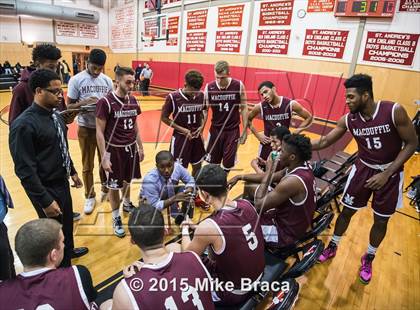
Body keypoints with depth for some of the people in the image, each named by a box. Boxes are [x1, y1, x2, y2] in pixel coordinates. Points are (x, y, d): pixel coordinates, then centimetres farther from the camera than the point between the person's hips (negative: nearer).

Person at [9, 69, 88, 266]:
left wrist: (72, 171, 18)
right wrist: (45, 201, -21)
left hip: (62, 182, 8)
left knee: (67, 222, 27)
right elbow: (25, 170, -23)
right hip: (46, 189, -7)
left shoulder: (54, 114, 1)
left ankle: (69, 250, 53)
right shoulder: (24, 124, -24)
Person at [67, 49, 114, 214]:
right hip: (86, 128, -2)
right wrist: (84, 103, -24)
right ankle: (90, 196, 24)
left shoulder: (107, 80, 2)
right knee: (87, 165, 8)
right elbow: (69, 105, -5)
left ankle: (106, 189, 36)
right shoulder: (76, 80, -7)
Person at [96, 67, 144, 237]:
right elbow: (99, 131, -14)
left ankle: (127, 204, 46)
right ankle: (116, 218, 25)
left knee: (127, 180, 22)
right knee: (114, 185, 8)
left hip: (131, 147, 6)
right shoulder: (105, 102, -16)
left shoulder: (132, 100, 2)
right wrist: (104, 157, -16)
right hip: (114, 150, -5)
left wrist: (140, 147, 12)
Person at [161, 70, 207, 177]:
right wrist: (182, 129, -15)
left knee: (197, 167, 17)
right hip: (180, 137, -4)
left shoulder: (201, 95, -6)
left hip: (197, 137, 4)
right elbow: (164, 117, -7)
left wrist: (202, 126, -5)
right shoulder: (173, 97, -16)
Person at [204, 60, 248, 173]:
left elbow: (244, 108, -2)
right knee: (212, 163, 11)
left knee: (228, 164, 7)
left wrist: (245, 130, -3)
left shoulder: (238, 86, -10)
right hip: (215, 130, 1)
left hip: (233, 130, -1)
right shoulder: (209, 87, -7)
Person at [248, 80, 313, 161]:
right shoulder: (260, 107, -11)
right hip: (267, 144, 1)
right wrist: (258, 135, -2)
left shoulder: (290, 104, -14)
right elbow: (248, 119, 7)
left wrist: (295, 134, -10)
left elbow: (309, 118, -3)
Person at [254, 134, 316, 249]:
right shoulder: (303, 167, -7)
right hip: (293, 220, 8)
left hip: (285, 232, -8)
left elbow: (258, 205, -27)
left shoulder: (292, 181, -35)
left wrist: (269, 171, -23)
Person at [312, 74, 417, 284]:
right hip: (363, 169, 2)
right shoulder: (348, 120, -13)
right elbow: (324, 142, -5)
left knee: (381, 220, 10)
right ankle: (332, 247, 31)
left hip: (390, 173, -2)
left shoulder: (394, 111, -23)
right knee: (346, 211, 8)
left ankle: (369, 259, 34)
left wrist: (386, 173, -19)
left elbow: (412, 144, -15)